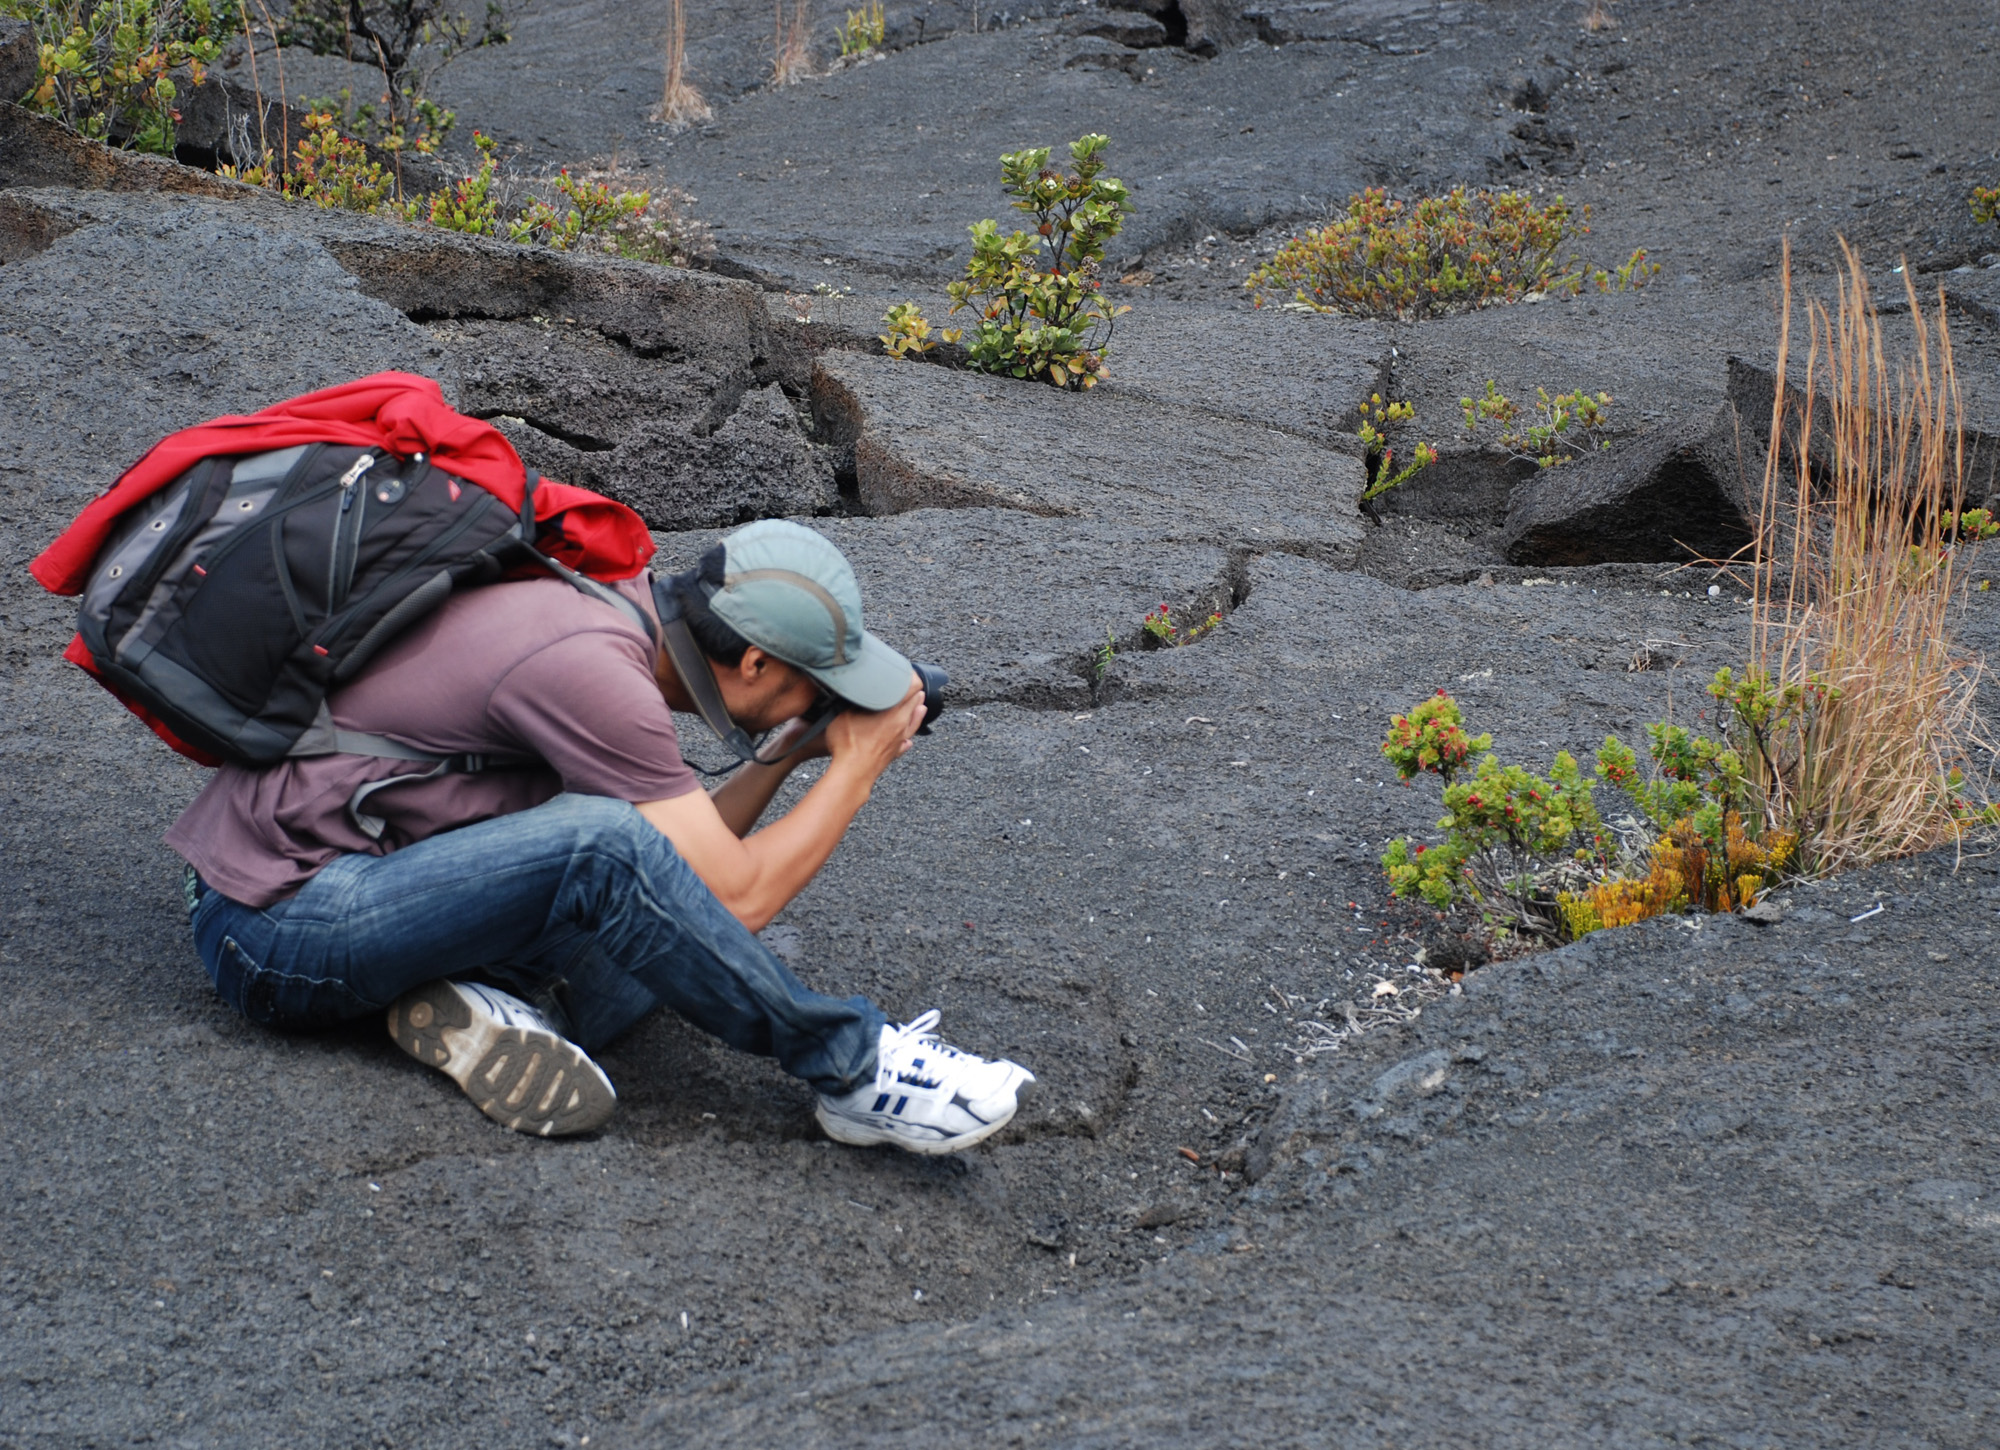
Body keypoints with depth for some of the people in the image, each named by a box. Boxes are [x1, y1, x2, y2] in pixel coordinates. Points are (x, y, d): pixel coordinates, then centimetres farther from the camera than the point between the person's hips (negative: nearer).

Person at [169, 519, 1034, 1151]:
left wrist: (787, 755, 7)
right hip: (275, 927, -10)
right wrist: (855, 768, -7)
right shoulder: (590, 669, -23)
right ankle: (851, 1069, -18)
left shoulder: (608, 611, 7)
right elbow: (733, 897, -19)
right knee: (602, 844, -31)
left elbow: (690, 864, 15)